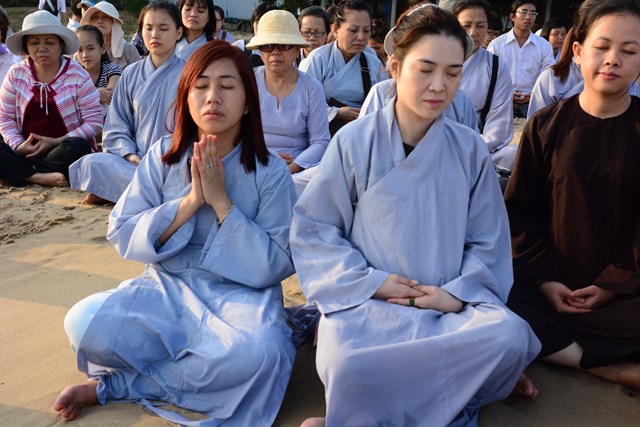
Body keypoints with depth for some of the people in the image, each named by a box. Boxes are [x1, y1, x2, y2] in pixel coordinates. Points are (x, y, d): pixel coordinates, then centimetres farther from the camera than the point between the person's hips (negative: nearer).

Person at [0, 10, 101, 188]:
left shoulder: (78, 76, -5)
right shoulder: (16, 75, 4)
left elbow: (94, 122, -8)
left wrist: (56, 142, -16)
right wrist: (18, 146, -15)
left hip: (63, 149, -2)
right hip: (26, 150, 3)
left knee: (78, 147, -36)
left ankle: (23, 173, -21)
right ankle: (41, 177, -30)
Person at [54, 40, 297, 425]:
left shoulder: (270, 171, -7)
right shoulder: (163, 155, 0)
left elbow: (276, 266, -11)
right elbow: (122, 235, -4)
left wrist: (221, 200, -19)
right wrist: (189, 201, -18)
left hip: (240, 295, -1)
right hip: (167, 288, 2)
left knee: (260, 353, -35)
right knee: (85, 321, -25)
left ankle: (114, 386, -14)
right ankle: (202, 369, -7)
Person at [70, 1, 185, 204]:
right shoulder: (131, 74, 9)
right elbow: (116, 127, 9)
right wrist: (131, 157, -9)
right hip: (136, 160, 3)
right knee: (91, 163, -25)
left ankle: (113, 189, -10)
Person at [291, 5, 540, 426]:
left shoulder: (471, 149, 3)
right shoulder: (354, 142, -4)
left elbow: (487, 243, 8)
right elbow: (312, 229, -1)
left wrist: (459, 292, -9)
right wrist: (369, 281, -11)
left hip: (451, 304, 3)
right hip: (367, 301, -3)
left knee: (511, 336, -28)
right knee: (349, 367, -35)